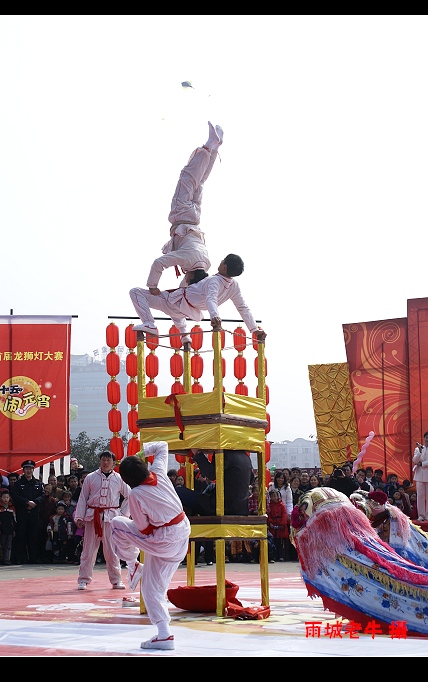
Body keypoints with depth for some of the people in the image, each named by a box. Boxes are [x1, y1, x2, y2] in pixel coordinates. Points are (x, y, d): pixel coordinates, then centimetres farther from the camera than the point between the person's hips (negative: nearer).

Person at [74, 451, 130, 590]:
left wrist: (123, 513, 5)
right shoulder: (91, 478, 4)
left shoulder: (119, 479, 4)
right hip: (92, 516, 0)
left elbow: (129, 496, 13)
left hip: (111, 517, 0)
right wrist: (79, 517, -2)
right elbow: (83, 498, 5)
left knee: (112, 550, 1)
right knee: (89, 549, 2)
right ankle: (83, 580, 10)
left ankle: (116, 580, 11)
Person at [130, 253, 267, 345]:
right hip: (189, 311, 9)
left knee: (136, 293, -14)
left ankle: (149, 324, -25)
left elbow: (211, 299, -50)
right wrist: (255, 329, -2)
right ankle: (184, 334, 36)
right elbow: (243, 308, -8)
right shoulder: (234, 287, -10)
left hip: (177, 304, -9)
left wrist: (215, 316, -68)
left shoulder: (215, 281, -31)